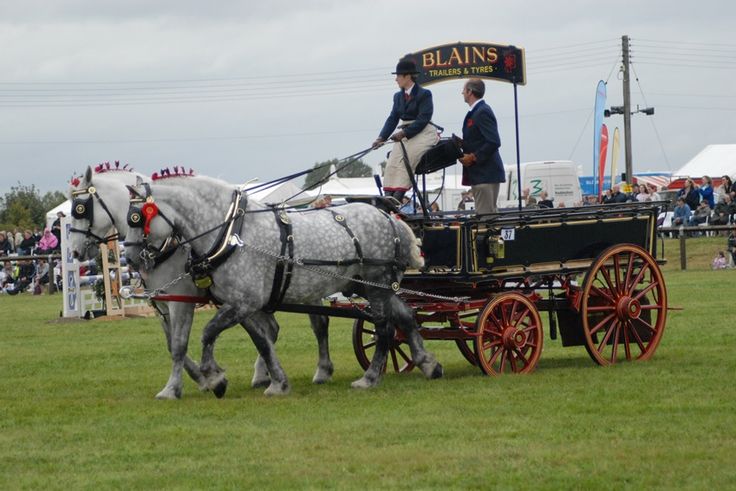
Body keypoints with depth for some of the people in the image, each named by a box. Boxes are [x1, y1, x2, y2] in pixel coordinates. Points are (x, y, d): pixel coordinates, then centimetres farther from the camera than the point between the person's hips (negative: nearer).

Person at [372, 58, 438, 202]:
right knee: (392, 163, -14)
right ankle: (387, 197, -22)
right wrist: (381, 138, -4)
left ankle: (398, 197, -35)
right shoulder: (398, 96, 17)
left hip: (422, 134, -7)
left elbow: (423, 120, -13)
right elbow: (393, 118, 11)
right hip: (404, 134, 7)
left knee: (405, 161, -26)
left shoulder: (424, 94, -5)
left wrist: (404, 133, -23)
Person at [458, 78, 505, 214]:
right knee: (489, 214, 9)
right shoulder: (476, 111, 17)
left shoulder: (483, 112, -14)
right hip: (479, 173, 10)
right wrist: (461, 143, 6)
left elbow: (494, 142, -21)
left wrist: (473, 157, -17)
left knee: (485, 214, -12)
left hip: (486, 174, -10)